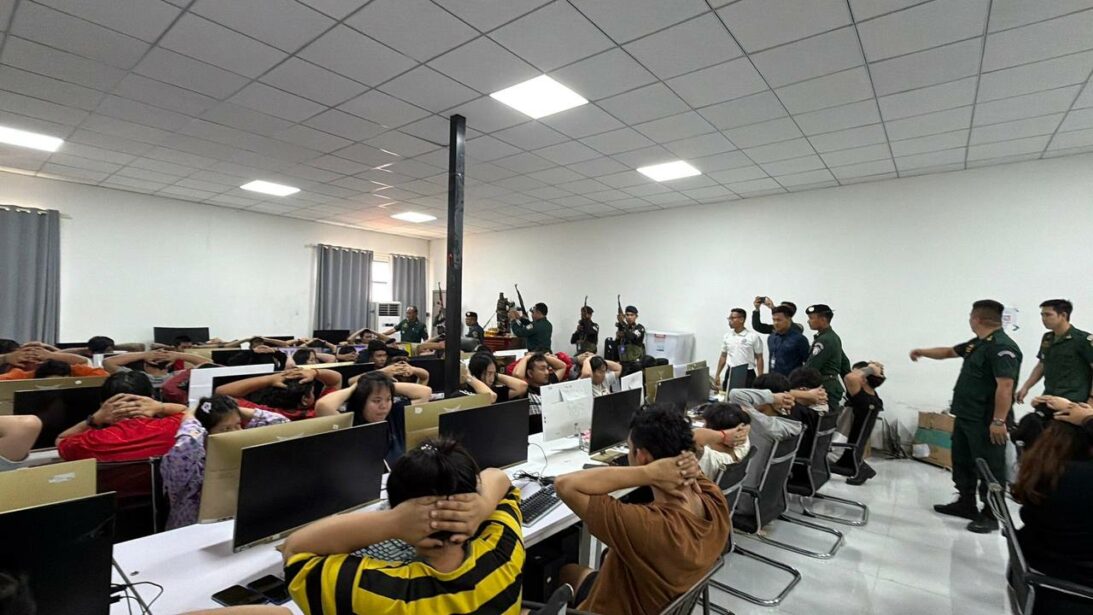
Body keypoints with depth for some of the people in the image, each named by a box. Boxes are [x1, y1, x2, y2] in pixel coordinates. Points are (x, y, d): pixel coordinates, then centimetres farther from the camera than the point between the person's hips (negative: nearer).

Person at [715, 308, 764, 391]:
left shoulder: (753, 336, -5)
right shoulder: (726, 337, 7)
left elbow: (759, 358, -2)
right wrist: (717, 375, 10)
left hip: (748, 374, -4)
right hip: (731, 373, 4)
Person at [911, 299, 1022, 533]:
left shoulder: (1002, 347, -20)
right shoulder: (977, 343, 11)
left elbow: (1005, 387, -26)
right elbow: (948, 351, 29)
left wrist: (999, 421, -27)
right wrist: (922, 352, 33)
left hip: (985, 423, -10)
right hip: (965, 417, 10)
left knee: (990, 469, 3)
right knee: (962, 462, 19)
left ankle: (990, 515, 14)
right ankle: (966, 503, 32)